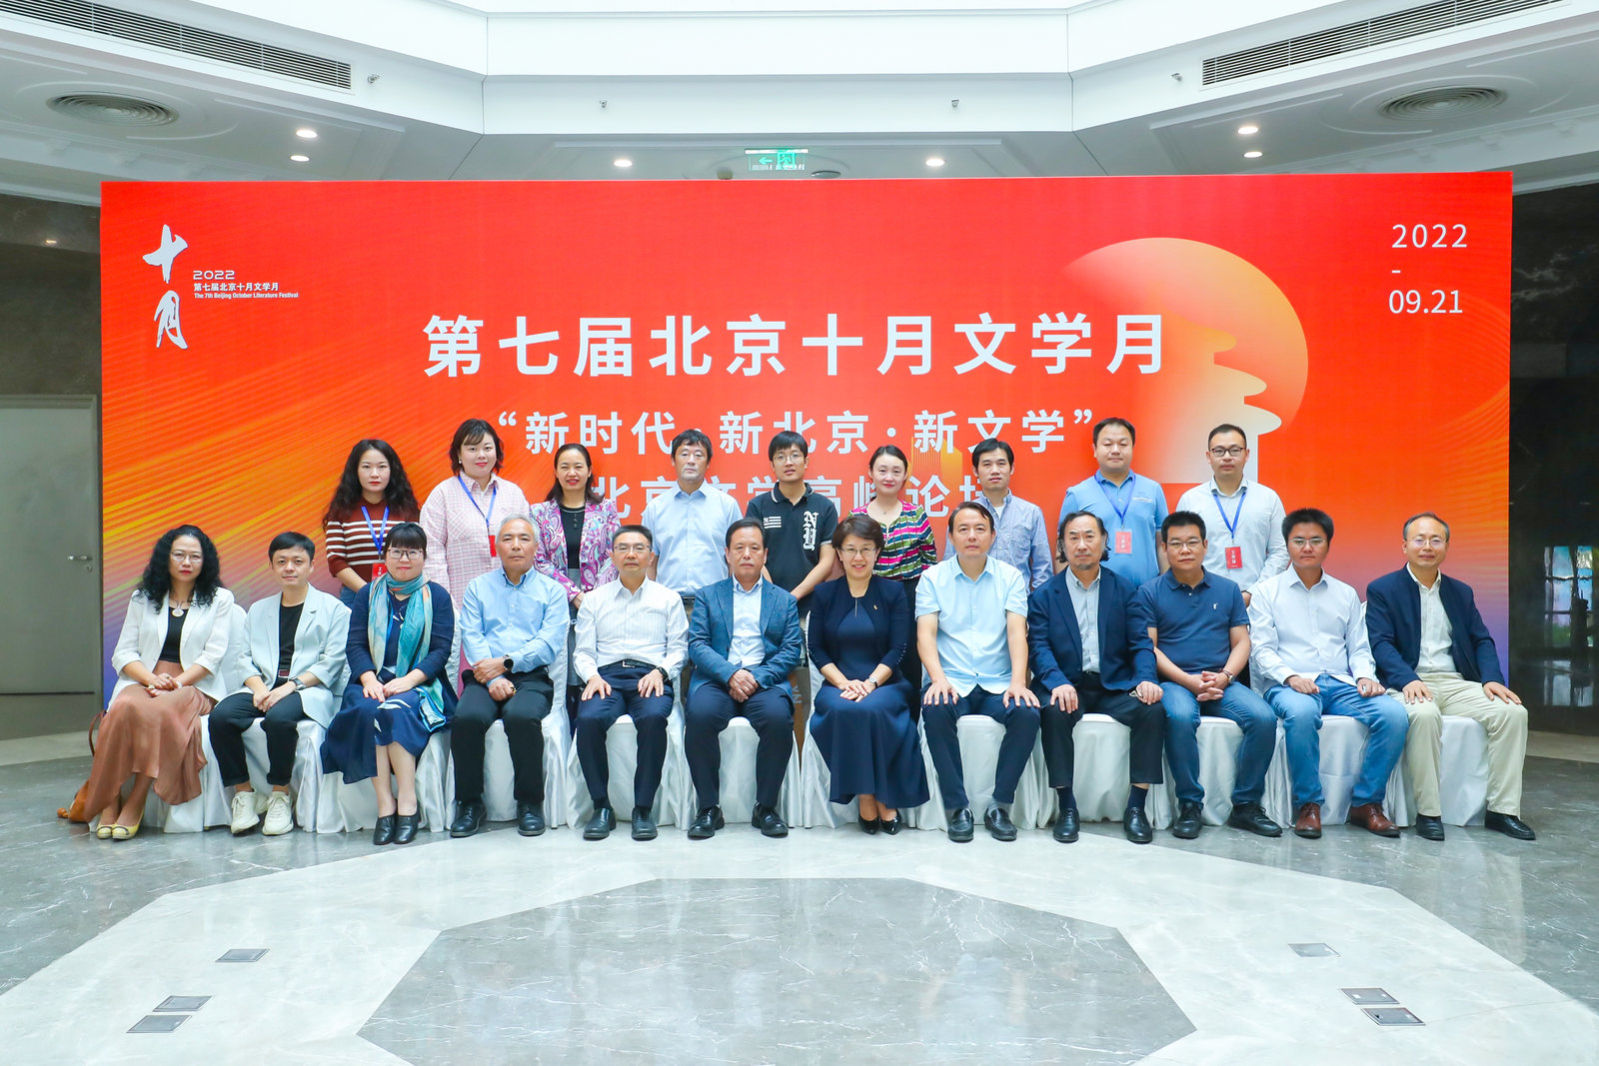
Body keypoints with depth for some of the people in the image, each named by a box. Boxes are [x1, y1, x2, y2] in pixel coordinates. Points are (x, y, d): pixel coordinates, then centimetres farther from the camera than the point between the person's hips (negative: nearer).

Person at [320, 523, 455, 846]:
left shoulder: (437, 596, 9)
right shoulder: (369, 595, 16)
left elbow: (441, 651, -1)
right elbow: (355, 645, 6)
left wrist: (408, 680, -16)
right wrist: (369, 679, -14)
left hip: (419, 684, -2)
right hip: (374, 682, 2)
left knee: (395, 710, -34)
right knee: (366, 710, -31)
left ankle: (407, 803, -30)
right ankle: (385, 805, -30)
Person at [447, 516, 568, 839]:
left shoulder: (552, 591, 15)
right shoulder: (478, 587, 20)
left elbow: (549, 643, 0)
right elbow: (471, 637, 5)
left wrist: (505, 663, -12)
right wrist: (493, 679, -12)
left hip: (532, 677, -2)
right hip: (485, 676, 2)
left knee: (522, 716, -34)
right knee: (467, 717, -30)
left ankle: (530, 802, -16)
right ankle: (469, 803, -12)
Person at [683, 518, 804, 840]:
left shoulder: (784, 600, 19)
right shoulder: (708, 596, 17)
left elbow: (792, 651, 6)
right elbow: (697, 644, 4)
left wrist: (757, 677, -11)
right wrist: (730, 674, -14)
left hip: (765, 681, 0)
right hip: (717, 679, 0)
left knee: (779, 717, -33)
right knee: (699, 714, -32)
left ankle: (766, 807, -15)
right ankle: (709, 807, -17)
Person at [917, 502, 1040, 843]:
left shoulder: (1011, 577, 8)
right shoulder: (933, 578, 7)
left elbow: (1017, 631, -3)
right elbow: (925, 633, -3)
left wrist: (1018, 681, -19)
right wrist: (938, 678, -21)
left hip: (998, 684, 1)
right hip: (952, 683, -1)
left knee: (1028, 713, -29)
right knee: (935, 710, -33)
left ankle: (1000, 805, -12)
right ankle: (956, 807, -18)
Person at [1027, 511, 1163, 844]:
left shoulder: (1124, 589, 11)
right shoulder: (1043, 595, 7)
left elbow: (1140, 642, 4)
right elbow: (1039, 646, -4)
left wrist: (1146, 679, -17)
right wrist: (1058, 683, -24)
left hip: (1115, 684, 1)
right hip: (1067, 683, -1)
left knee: (1153, 710, -26)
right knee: (1054, 712, -33)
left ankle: (1136, 807, -14)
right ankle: (1066, 807, -20)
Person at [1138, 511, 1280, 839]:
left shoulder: (1228, 590, 15)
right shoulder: (1150, 592, 5)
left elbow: (1241, 642, 11)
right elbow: (1148, 648, -2)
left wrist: (1224, 677, -9)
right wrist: (1189, 681, -14)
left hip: (1222, 683, 3)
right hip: (1174, 681, -3)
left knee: (1264, 717, -24)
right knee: (1180, 717, -36)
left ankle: (1246, 805, -8)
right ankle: (1190, 806, -20)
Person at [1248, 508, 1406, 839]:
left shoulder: (1346, 595, 22)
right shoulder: (1267, 592, 10)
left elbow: (1359, 648, 18)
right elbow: (1261, 649, 1)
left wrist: (1365, 676, -4)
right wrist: (1290, 676, -17)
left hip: (1341, 684, 4)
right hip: (1288, 685, -4)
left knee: (1393, 713, -25)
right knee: (1301, 712, -39)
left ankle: (1366, 802, -12)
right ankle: (1307, 805, -24)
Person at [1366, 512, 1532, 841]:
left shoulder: (1461, 592, 20)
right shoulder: (1381, 590, 4)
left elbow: (1482, 640, 13)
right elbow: (1380, 644, -8)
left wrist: (1492, 679, -7)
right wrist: (1409, 680, -25)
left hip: (1456, 684, 5)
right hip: (1409, 684, -5)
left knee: (1513, 712, -19)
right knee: (1424, 714, -37)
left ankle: (1502, 809, -12)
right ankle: (1428, 813, -29)